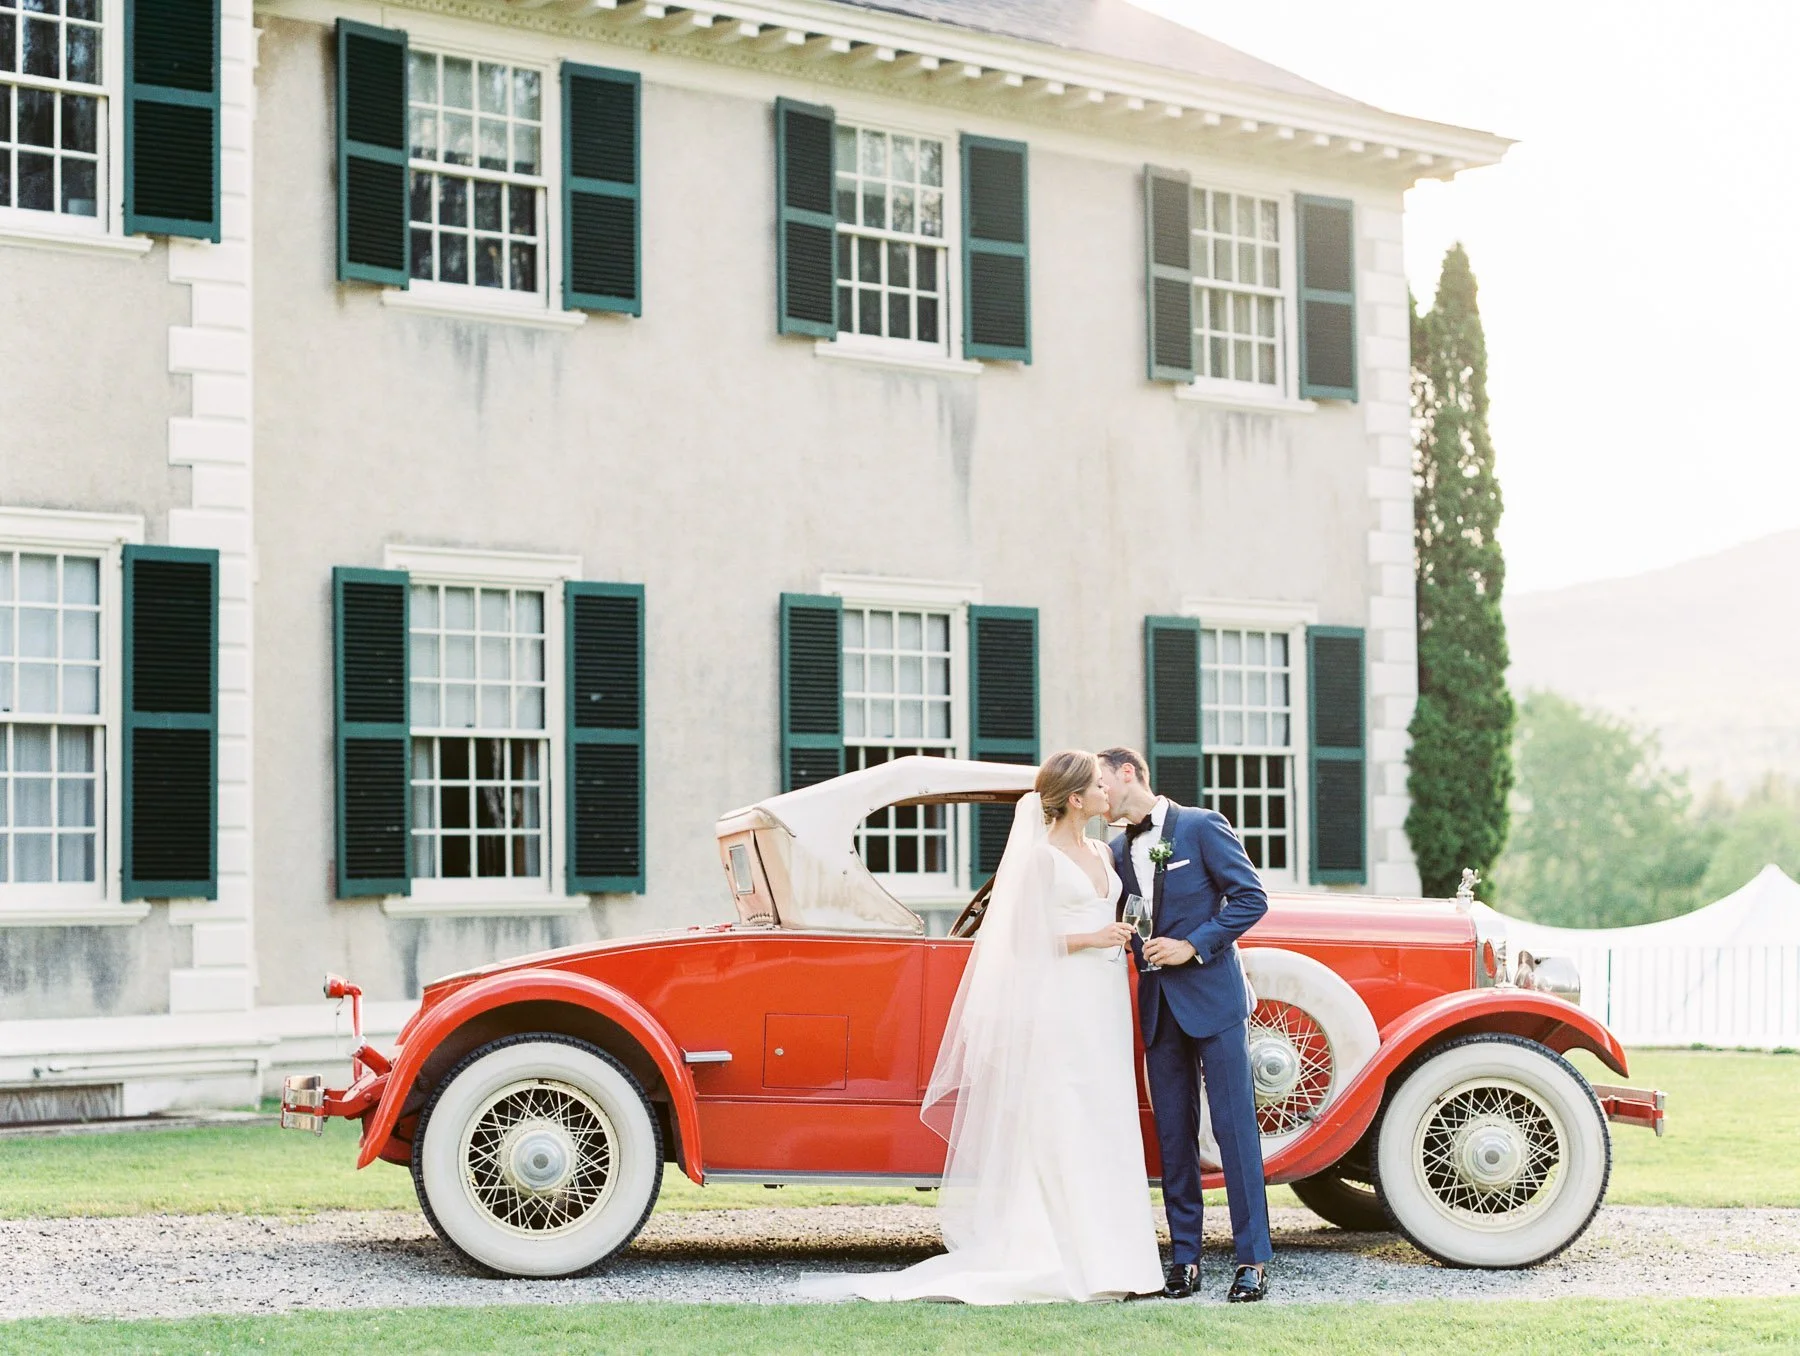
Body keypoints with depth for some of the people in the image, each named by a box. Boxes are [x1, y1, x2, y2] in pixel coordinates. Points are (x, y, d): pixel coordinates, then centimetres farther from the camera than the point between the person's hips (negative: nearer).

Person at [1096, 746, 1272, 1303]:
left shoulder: (1202, 826, -5)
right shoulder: (1118, 851, 12)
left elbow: (1251, 898, -9)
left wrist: (1193, 945, -15)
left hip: (1213, 999, -6)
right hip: (1159, 1007, 6)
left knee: (1235, 1127, -4)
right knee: (1173, 1136, 7)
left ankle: (1253, 1260, 0)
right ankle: (1185, 1257, 12)